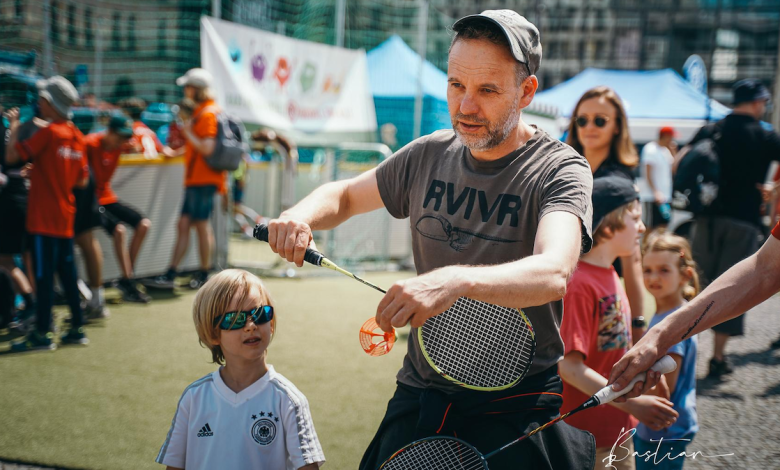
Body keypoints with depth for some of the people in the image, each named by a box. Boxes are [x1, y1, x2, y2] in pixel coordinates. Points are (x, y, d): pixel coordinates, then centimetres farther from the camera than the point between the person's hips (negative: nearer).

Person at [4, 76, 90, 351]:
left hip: (44, 218, -7)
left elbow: (12, 156, -17)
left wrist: (13, 127, -4)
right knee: (68, 274, 13)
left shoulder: (48, 133, -14)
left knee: (44, 275, -3)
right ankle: (77, 328, 17)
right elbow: (82, 180, 10)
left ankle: (43, 333, 0)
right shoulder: (77, 136, 6)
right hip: (66, 218, 7)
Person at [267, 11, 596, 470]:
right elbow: (344, 195, 18)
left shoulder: (559, 170, -14)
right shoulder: (429, 155, 3)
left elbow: (553, 274, -33)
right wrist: (301, 216, -5)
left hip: (516, 408, -4)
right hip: (420, 393, 4)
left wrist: (457, 281, -51)